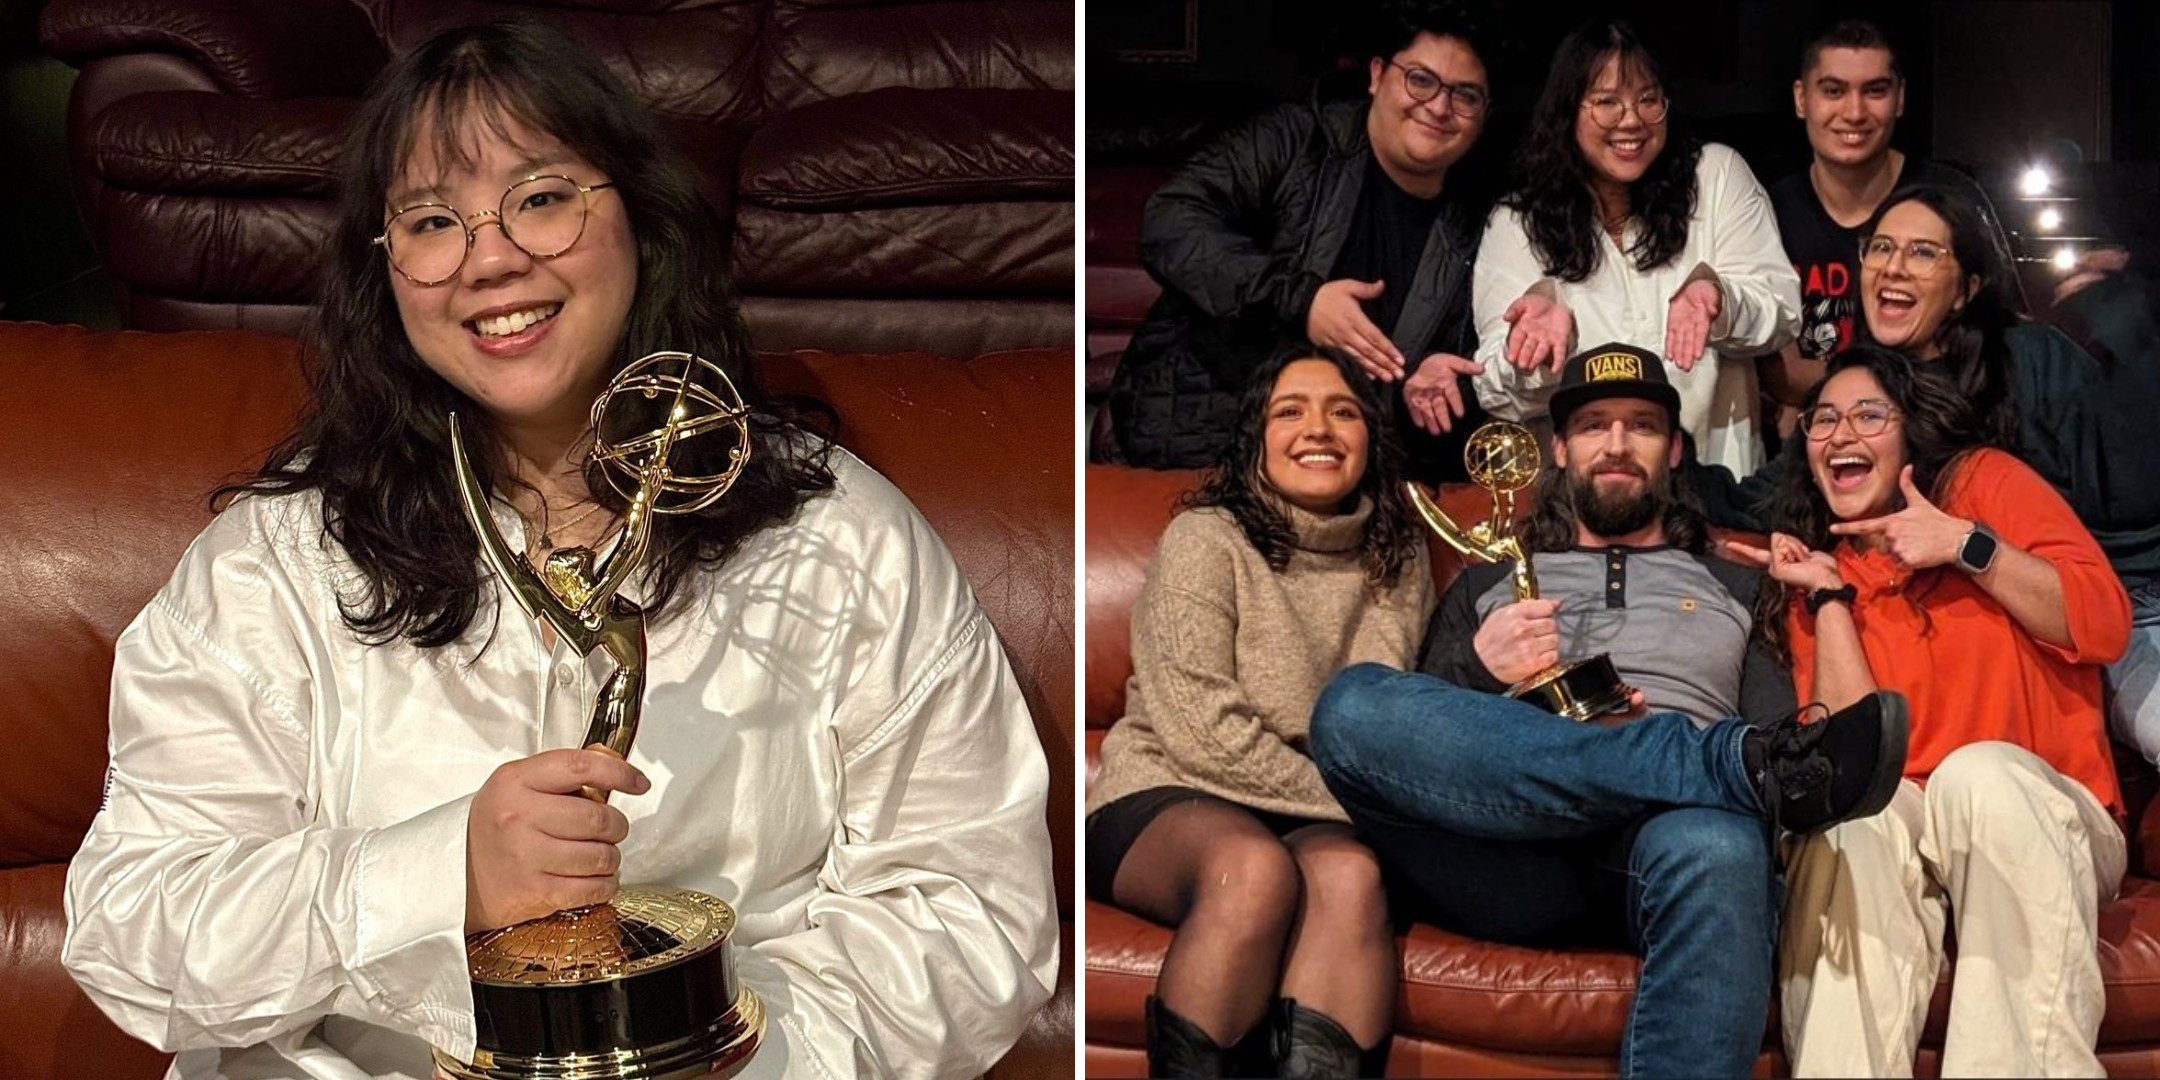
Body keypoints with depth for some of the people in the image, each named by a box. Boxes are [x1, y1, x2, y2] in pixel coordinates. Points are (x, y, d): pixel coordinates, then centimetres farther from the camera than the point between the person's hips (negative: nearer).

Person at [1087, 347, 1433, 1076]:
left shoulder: (1400, 558, 11)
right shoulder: (1205, 541, -4)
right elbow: (1202, 732, -12)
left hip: (1327, 820, 4)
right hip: (1170, 797, -3)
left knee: (1350, 874, -32)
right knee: (1256, 868, -36)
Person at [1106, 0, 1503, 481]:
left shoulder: (1474, 231, 10)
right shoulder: (1294, 141, -1)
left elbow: (1467, 364, 17)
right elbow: (1171, 220, -13)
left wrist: (1431, 380, -9)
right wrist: (1297, 300, -23)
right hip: (1196, 431, -4)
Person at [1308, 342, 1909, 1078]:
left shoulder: (1736, 590, 29)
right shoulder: (1486, 586, 29)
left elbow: (1774, 735, 15)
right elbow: (1415, 740, 16)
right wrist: (1476, 671, -3)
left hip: (1662, 842, -1)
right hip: (1512, 861, 1)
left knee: (1713, 847, -41)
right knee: (1352, 704, -30)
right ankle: (1738, 763, -32)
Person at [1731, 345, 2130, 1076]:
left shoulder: (1986, 480, 6)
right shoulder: (1813, 566, 11)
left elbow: (2106, 626, -7)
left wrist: (1967, 546, -14)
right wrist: (1828, 594, -4)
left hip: (2043, 822, -1)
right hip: (1900, 826, 1)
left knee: (1981, 771, -34)